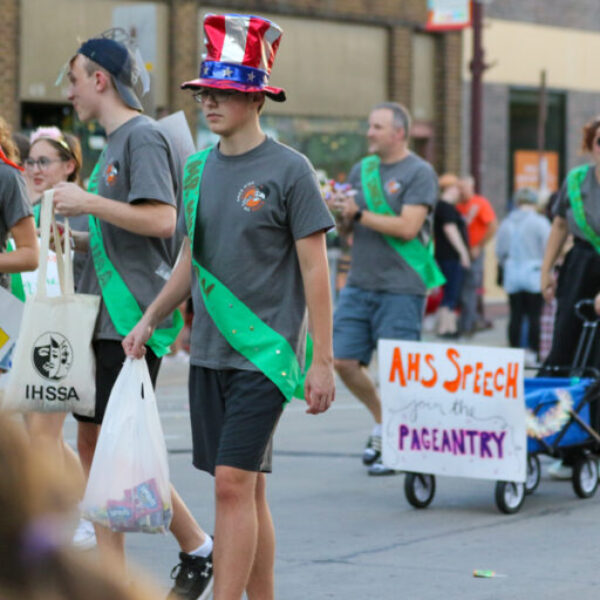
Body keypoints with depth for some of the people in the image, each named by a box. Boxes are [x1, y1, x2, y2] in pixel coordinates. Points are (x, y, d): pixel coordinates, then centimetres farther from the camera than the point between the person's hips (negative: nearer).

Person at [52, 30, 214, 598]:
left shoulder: (143, 137, -11)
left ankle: (197, 548, 7)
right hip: (102, 318, 10)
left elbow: (161, 220, -22)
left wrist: (88, 202, -18)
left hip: (133, 318, -10)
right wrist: (78, 240, 10)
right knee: (92, 443, 7)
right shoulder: (114, 142, 19)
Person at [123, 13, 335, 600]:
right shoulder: (198, 170, 11)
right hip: (208, 353, 6)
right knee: (245, 490, 10)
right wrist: (149, 320, 7)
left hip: (265, 354, -6)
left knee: (234, 484, -13)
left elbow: (314, 271, -8)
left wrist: (322, 362, -11)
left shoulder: (289, 170, -7)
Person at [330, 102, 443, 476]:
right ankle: (381, 422, 26)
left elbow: (407, 228, -18)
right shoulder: (362, 170, 14)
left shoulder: (419, 173, -7)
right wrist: (343, 214, -4)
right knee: (344, 362, 4)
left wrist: (360, 214, -12)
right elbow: (347, 228, 19)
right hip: (360, 284, 7)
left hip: (401, 288, -7)